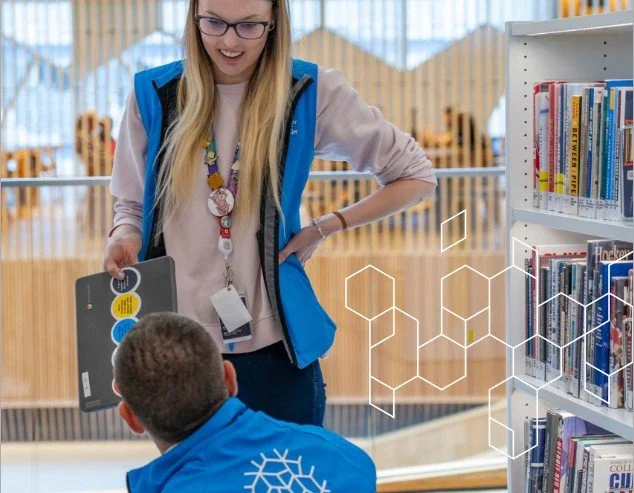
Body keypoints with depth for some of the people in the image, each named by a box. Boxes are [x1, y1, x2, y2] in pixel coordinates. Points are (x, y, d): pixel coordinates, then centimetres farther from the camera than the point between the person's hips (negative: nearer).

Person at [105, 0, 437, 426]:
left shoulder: (309, 93, -3)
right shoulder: (154, 95, 2)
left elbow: (416, 175, 5)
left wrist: (327, 227, -2)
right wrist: (124, 236, -9)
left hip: (273, 352, -1)